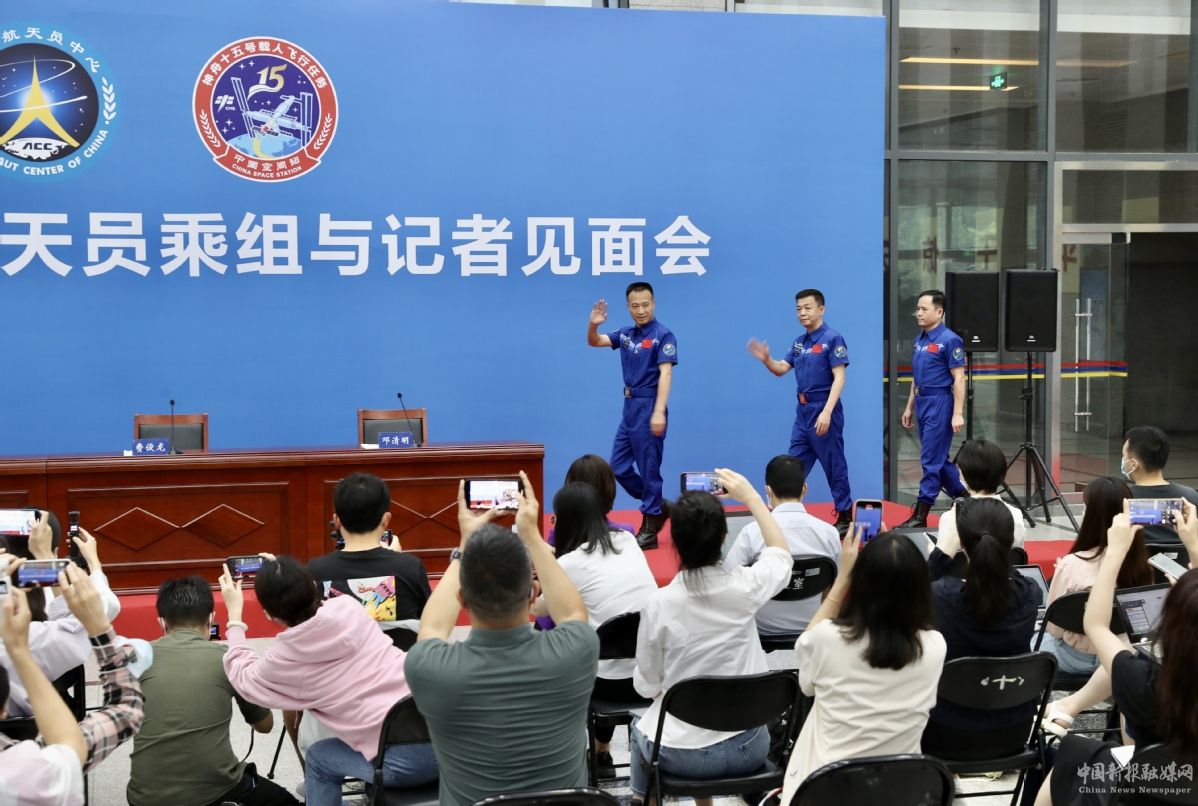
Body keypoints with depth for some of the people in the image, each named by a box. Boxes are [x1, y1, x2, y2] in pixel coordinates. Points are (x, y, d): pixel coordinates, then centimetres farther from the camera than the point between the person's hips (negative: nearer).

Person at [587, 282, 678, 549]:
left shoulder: (662, 334, -10)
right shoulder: (626, 334, 10)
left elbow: (665, 374, -17)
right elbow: (594, 342, 14)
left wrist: (659, 411, -25)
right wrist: (593, 324, -9)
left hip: (648, 407, -8)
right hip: (629, 407, 8)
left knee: (648, 469, -2)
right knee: (619, 468, 11)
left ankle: (650, 529, 5)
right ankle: (658, 508, 25)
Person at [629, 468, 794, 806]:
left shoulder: (658, 604, -20)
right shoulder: (745, 587, -15)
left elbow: (647, 685, -6)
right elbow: (781, 554, 9)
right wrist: (750, 495, 14)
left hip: (683, 753, -2)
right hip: (748, 748, 2)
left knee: (640, 729, 34)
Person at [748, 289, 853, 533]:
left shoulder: (832, 339, -11)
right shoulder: (799, 342, 12)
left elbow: (839, 378, -16)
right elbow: (781, 369, 12)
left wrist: (826, 412, -23)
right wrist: (766, 359, -10)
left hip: (823, 411, -8)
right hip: (803, 411, 8)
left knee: (834, 466, 0)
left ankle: (845, 517, 10)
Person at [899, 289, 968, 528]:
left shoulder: (949, 340, -12)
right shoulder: (920, 340, 12)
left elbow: (959, 378, -14)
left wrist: (957, 413, -17)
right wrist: (909, 407, 19)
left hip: (940, 403, -8)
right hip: (922, 403, 8)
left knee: (931, 459, -5)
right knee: (938, 458, 15)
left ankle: (921, 514, -2)